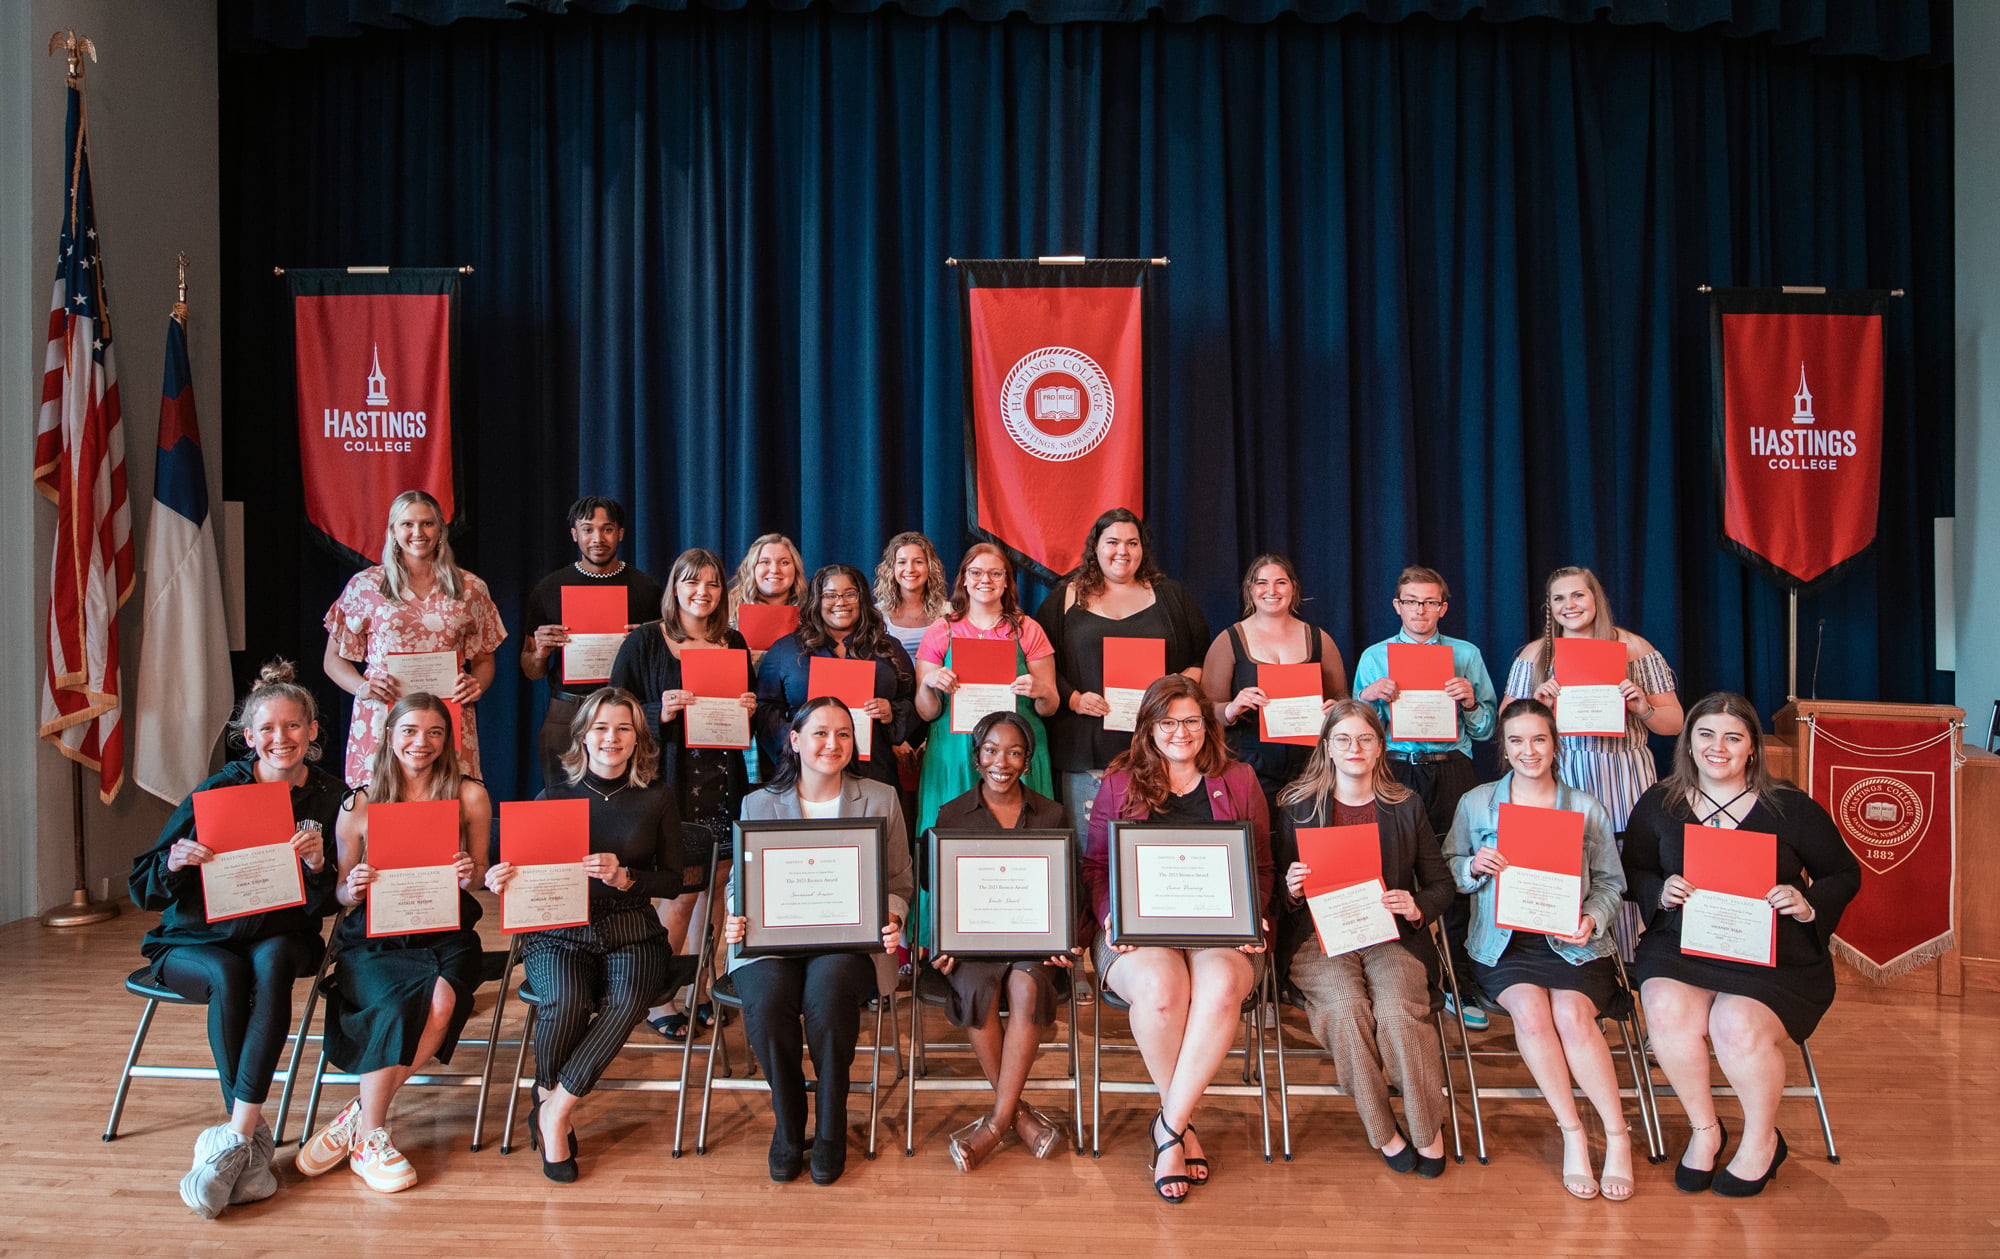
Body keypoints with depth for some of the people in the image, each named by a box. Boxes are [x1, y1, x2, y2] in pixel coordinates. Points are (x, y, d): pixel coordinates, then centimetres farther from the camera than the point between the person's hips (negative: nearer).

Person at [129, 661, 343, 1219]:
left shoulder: (327, 798, -2)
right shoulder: (219, 789, -7)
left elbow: (327, 906, -3)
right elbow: (143, 888, -5)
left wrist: (318, 866, -24)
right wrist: (175, 862, -28)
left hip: (280, 936, 1)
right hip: (198, 938, 0)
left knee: (271, 962, -34)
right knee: (227, 977, -34)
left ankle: (233, 1137, -36)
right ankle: (253, 1136, -29)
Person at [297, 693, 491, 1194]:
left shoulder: (468, 795, 4)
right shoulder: (359, 804, 4)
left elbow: (480, 873, 12)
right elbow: (342, 891, 10)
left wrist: (470, 876, -11)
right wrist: (351, 889, -13)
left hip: (444, 935, 1)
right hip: (373, 938, 0)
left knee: (442, 1003, -31)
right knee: (396, 1003, -31)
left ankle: (358, 1117, -11)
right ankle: (369, 1137, -12)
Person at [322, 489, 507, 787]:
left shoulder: (470, 589, 11)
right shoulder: (366, 585, 7)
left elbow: (484, 659, 17)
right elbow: (334, 659, 11)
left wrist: (476, 685, -4)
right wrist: (362, 687, -9)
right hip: (380, 718, -1)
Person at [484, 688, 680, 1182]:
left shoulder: (657, 798, 7)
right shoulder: (554, 797, 7)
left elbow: (672, 881, 4)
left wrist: (625, 877, -14)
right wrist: (498, 879, -15)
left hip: (632, 931, 1)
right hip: (559, 932, 0)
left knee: (627, 1001, -32)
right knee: (566, 1002, -32)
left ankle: (555, 1108, -15)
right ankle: (554, 1113, -4)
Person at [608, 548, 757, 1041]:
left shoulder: (733, 643, 12)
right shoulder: (644, 641, -1)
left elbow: (749, 711, 21)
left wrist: (750, 709, -1)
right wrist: (661, 712, -19)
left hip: (723, 787, 4)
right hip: (672, 785, -4)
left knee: (713, 892, 6)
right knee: (684, 893, -3)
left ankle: (699, 990, 20)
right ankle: (657, 996, 13)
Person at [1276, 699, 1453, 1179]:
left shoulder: (1406, 806, 12)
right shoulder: (1297, 806, 8)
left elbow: (1441, 883, 14)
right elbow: (1281, 898, 10)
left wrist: (1417, 906, -8)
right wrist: (1292, 889, -15)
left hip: (1391, 937, 1)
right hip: (1320, 938, 0)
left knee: (1397, 1009, -30)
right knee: (1348, 1006, -31)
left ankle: (1429, 1130, -7)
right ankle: (1383, 1132, -11)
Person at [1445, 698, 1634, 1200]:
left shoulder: (1586, 808, 9)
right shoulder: (1476, 803, 9)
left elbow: (1611, 881, 11)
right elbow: (1447, 872, 11)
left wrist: (1592, 919, -9)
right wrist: (1474, 866, -11)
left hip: (1573, 943, 0)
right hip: (1503, 941, 0)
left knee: (1572, 1015, -28)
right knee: (1530, 1010, -29)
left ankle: (1617, 1134, -10)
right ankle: (1572, 1132, -13)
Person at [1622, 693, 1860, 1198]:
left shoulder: (1791, 807, 2)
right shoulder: (1658, 805, 7)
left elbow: (1845, 875, 9)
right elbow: (1633, 872, 11)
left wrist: (1809, 905, -11)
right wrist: (1661, 891, -12)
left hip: (1775, 960, -1)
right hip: (1680, 948, 2)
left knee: (1737, 1026, -29)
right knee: (1667, 1013, -29)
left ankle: (1762, 1139, 5)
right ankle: (1704, 1129, 0)